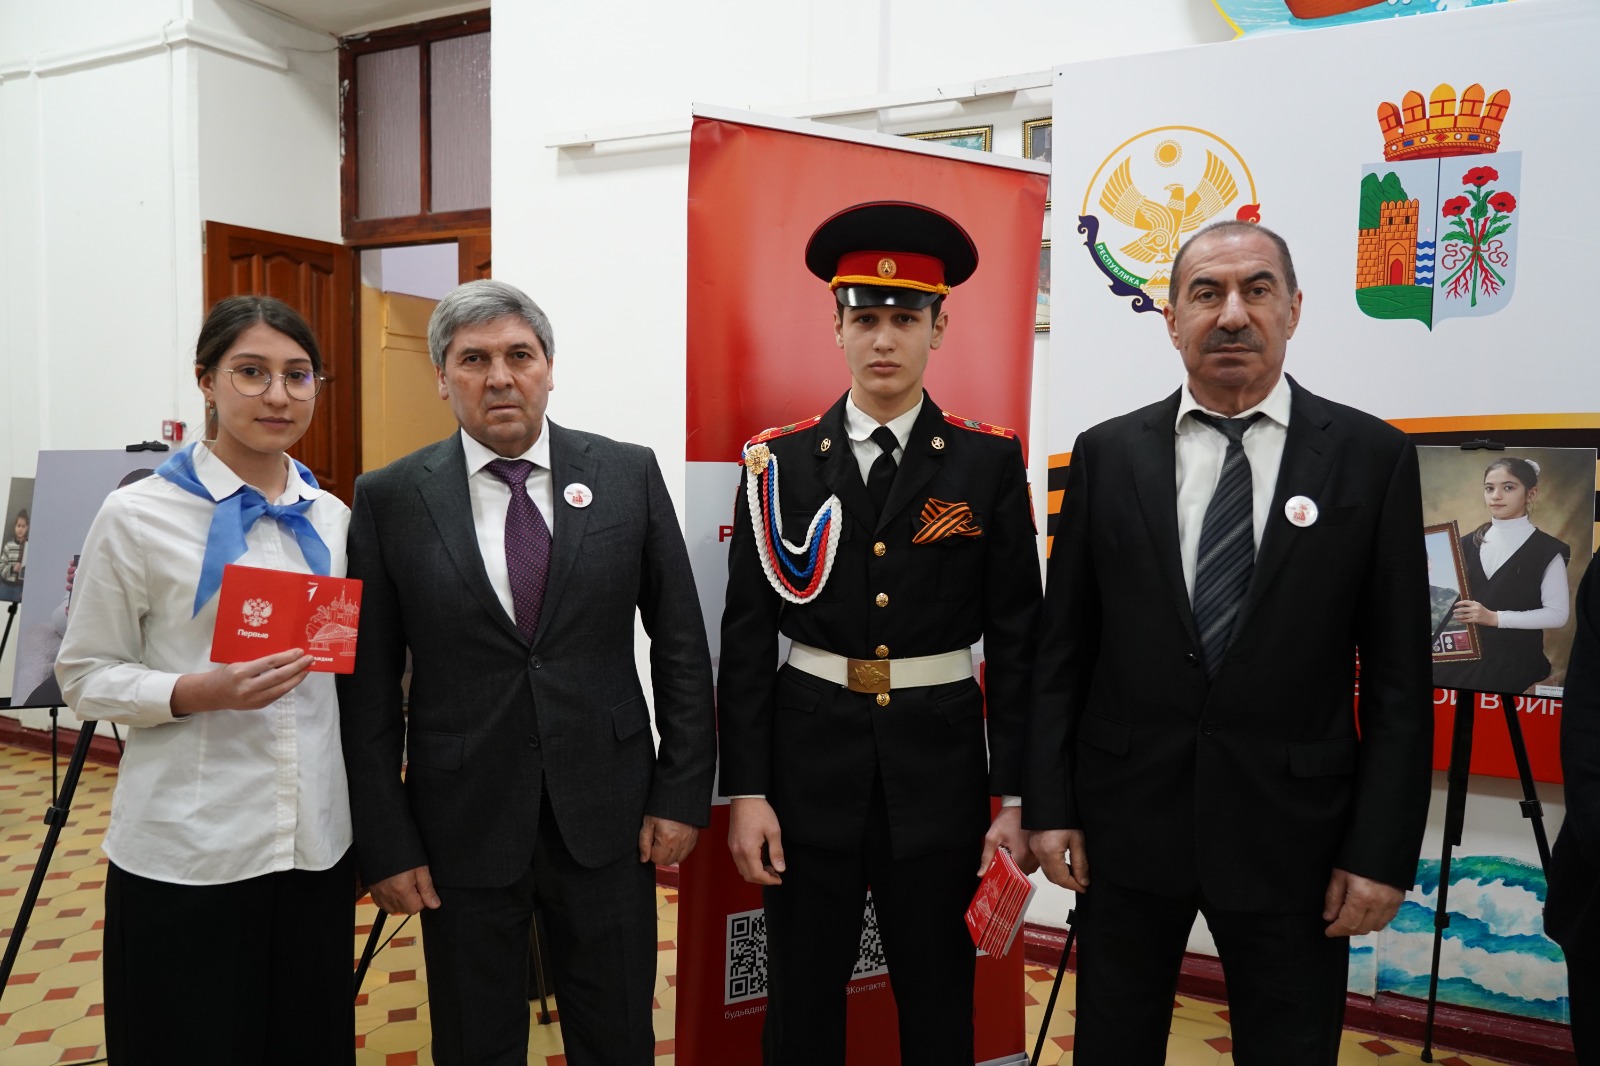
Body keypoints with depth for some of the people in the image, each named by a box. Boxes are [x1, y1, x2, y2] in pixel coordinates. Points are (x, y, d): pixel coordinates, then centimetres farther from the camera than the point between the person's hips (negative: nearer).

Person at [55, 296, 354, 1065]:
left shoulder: (332, 518, 6)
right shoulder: (137, 515, -6)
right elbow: (87, 677, -3)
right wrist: (199, 692, -21)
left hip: (318, 840, 4)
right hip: (188, 852, -4)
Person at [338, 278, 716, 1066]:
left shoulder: (628, 474, -2)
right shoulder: (390, 499, -4)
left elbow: (680, 642, 1)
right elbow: (368, 686, -2)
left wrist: (682, 792, -2)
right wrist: (386, 843, -4)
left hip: (607, 818, 1)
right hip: (462, 825, 0)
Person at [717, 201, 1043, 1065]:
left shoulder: (990, 463, -1)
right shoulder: (780, 463, 0)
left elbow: (1016, 641, 0)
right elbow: (746, 640, 0)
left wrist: (1015, 799, -3)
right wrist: (744, 790, -4)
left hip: (939, 767, 0)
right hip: (810, 766, 1)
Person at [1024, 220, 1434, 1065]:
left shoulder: (1373, 457, -3)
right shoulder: (1107, 454, 0)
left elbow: (1398, 675, -2)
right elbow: (1062, 647, 2)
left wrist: (1384, 848, -5)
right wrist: (1048, 804, -1)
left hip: (1292, 830, -1)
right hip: (1126, 818, 1)